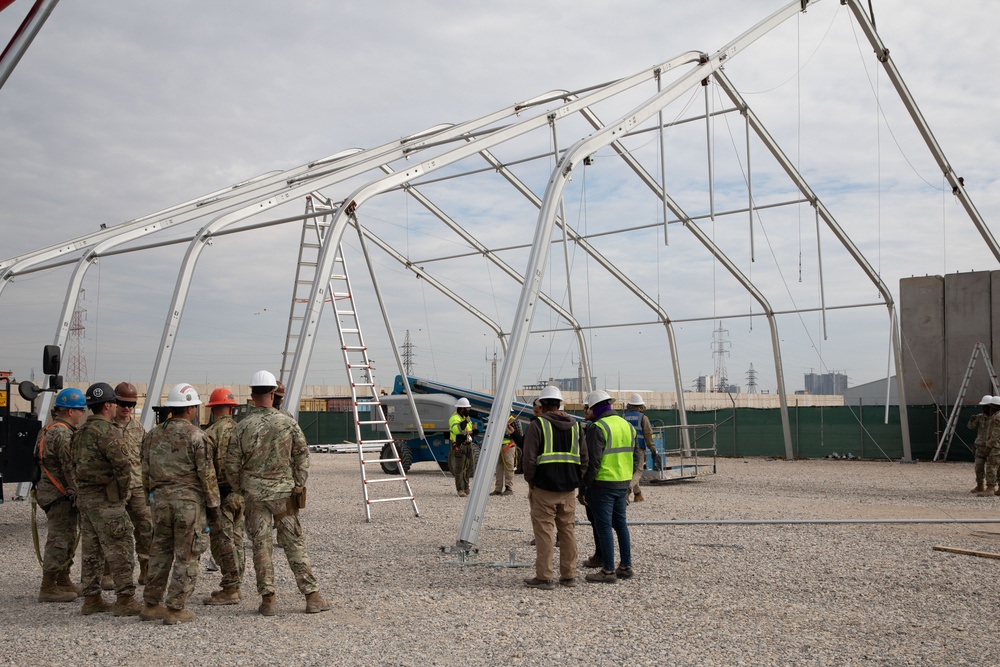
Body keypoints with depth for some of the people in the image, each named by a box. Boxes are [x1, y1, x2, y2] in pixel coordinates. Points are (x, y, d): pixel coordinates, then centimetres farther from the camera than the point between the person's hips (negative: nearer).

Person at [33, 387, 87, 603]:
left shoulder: (49, 430, 15)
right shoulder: (62, 433, -19)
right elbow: (70, 468, -21)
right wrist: (77, 495, -18)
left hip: (53, 493, 11)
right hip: (60, 496, -11)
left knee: (68, 539, 18)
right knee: (59, 540, -4)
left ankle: (63, 582, 27)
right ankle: (48, 588, 2)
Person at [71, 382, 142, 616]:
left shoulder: (81, 432, 14)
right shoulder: (107, 431, -16)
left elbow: (76, 464, 18)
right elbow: (122, 465, -22)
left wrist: (83, 489, 17)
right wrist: (123, 492, -8)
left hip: (84, 497, 9)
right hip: (106, 499, -9)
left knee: (91, 550, 13)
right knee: (120, 549, -4)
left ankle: (91, 599, 19)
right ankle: (125, 599, -3)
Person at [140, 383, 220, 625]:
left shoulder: (153, 435, 9)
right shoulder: (195, 435, -9)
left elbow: (145, 472, 14)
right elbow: (206, 474, -9)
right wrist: (213, 505, -2)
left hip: (160, 499, 6)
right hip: (189, 501, -6)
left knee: (160, 552, 15)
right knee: (186, 556, 2)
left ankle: (151, 604, 20)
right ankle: (175, 609, 4)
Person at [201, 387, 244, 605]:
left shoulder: (210, 434, -13)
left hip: (220, 494, -6)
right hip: (240, 493, 6)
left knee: (222, 542, -1)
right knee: (236, 539, 15)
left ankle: (229, 590, 1)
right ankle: (234, 585, 23)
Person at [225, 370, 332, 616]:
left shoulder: (243, 427, -6)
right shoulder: (288, 423, -3)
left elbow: (232, 465, -1)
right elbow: (302, 456, 1)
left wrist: (238, 490, 13)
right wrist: (299, 485, 8)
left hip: (254, 494, 0)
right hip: (284, 492, 1)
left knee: (261, 545, 6)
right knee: (295, 543, 5)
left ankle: (268, 599, 7)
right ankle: (312, 597, 6)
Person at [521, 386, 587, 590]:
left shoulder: (537, 425, -7)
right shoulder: (575, 426, 10)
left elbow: (529, 458, -11)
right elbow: (584, 458, 11)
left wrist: (530, 483, 0)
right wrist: (576, 481, 15)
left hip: (544, 487, -5)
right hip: (569, 489, 5)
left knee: (544, 532, -1)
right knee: (567, 530, 12)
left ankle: (544, 577, 2)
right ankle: (569, 575, 18)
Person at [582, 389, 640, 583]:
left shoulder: (598, 428, -15)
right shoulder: (627, 425, 10)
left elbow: (593, 460, -18)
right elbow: (635, 456, 15)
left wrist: (586, 483, -8)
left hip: (603, 484, -8)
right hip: (623, 483, 8)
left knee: (604, 526, -1)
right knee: (620, 523, 16)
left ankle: (608, 571, 1)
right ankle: (626, 566, 22)